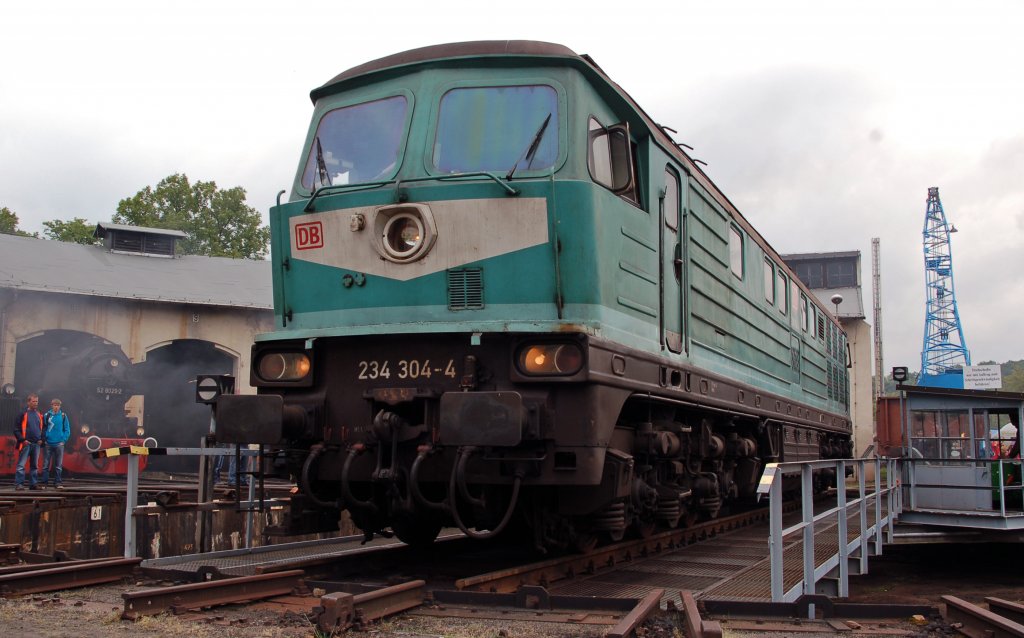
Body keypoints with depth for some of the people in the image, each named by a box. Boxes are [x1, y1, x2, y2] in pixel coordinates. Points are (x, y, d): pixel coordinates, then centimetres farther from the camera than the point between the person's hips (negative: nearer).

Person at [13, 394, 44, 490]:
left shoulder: (40, 415, 11)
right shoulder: (23, 414, -4)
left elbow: (43, 428, 20)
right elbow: (16, 429, -4)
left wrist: (41, 439, 5)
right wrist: (22, 440, -12)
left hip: (36, 444, 5)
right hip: (26, 443, -5)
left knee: (35, 465, 9)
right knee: (21, 465, -7)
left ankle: (33, 484, 15)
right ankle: (19, 484, -7)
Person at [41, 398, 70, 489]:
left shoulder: (63, 416, 2)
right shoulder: (47, 415, 1)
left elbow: (67, 430, 4)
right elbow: (43, 429, 3)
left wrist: (64, 440, -4)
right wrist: (44, 440, -4)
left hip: (59, 444, 0)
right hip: (48, 444, 0)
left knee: (59, 465, 4)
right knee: (46, 464, 3)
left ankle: (58, 483, 8)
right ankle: (44, 483, 9)